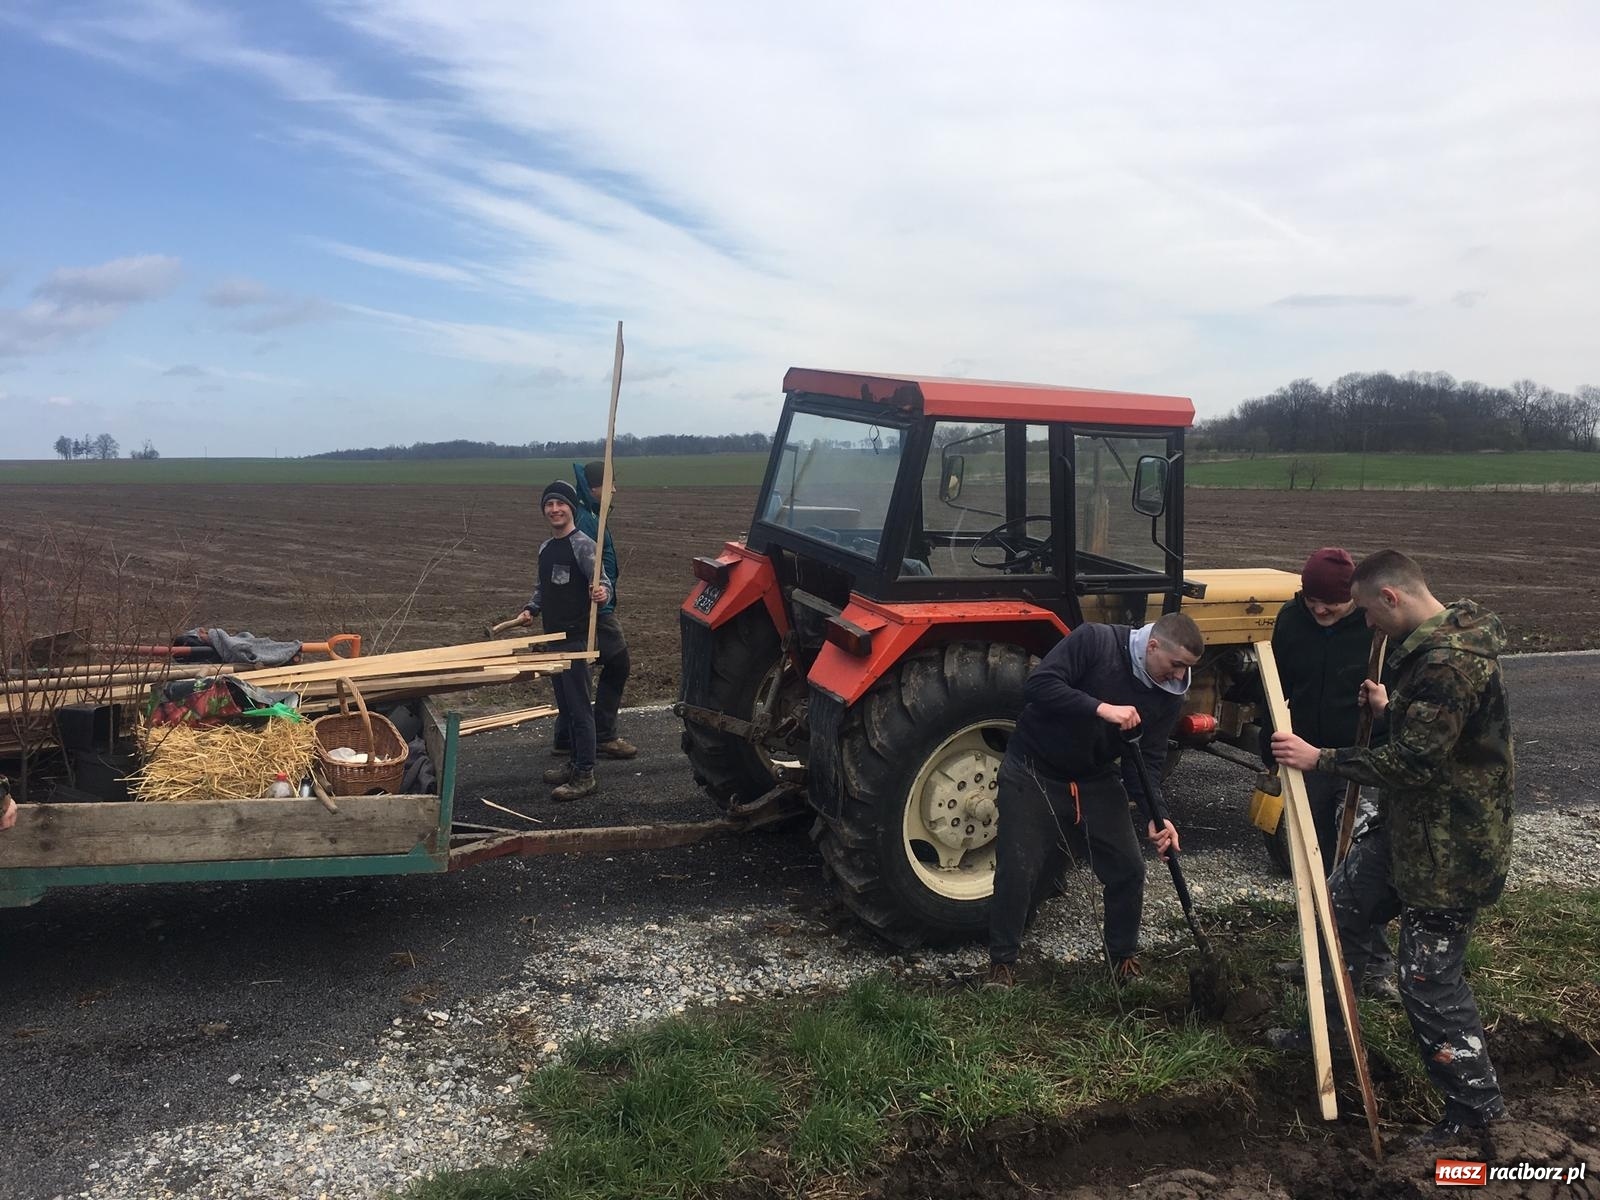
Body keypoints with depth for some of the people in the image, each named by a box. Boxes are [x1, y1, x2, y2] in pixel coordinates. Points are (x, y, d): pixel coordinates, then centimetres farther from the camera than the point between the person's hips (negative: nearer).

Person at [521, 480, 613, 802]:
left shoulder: (583, 544, -12)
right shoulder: (545, 548, 12)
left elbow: (603, 584, -17)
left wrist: (602, 592, -39)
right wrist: (531, 609, 8)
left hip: (576, 639, -8)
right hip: (553, 637, 8)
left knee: (579, 707, -4)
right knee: (565, 705, 16)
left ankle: (585, 775, 1)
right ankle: (575, 762, 28)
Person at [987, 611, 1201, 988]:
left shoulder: (1169, 694, -7)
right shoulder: (1093, 641, -22)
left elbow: (1148, 759, -7)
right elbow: (1037, 686, -31)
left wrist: (1155, 816, -22)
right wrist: (1101, 708, -38)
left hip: (1096, 781, 5)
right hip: (1033, 773, -5)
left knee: (1128, 869, 3)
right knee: (1018, 871, -5)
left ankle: (1123, 957, 26)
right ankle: (1002, 962, 15)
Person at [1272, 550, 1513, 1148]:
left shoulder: (1452, 664, -28)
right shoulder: (1430, 645, 5)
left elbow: (1414, 763, -29)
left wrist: (1320, 759, -23)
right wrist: (1392, 709, 16)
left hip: (1450, 851, -10)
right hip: (1407, 829, 10)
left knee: (1429, 981, 1)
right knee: (1339, 906, 19)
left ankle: (1475, 1102, 21)